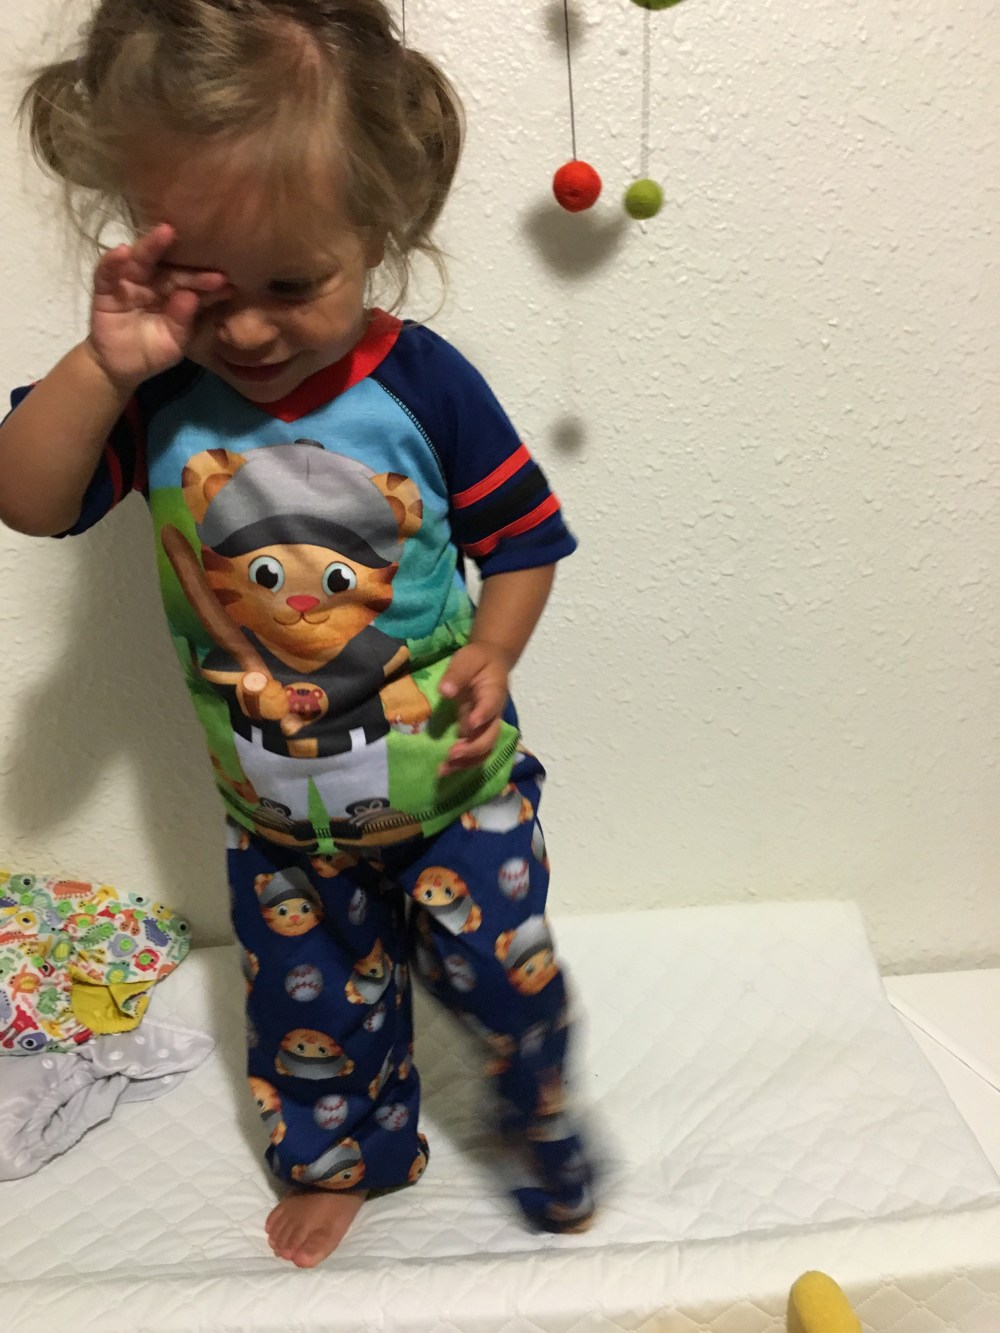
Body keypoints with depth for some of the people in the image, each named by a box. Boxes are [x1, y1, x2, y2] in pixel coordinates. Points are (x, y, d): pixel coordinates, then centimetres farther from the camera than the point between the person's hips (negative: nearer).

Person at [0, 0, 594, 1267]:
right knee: (308, 997, 21)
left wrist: (491, 656, -23)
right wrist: (104, 364, -30)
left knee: (500, 967, 11)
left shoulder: (421, 381, -18)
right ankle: (342, 1154, 52)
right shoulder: (158, 390, -12)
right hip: (276, 804, 3)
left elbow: (522, 533, -8)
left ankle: (542, 1114, 46)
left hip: (444, 771, -2)